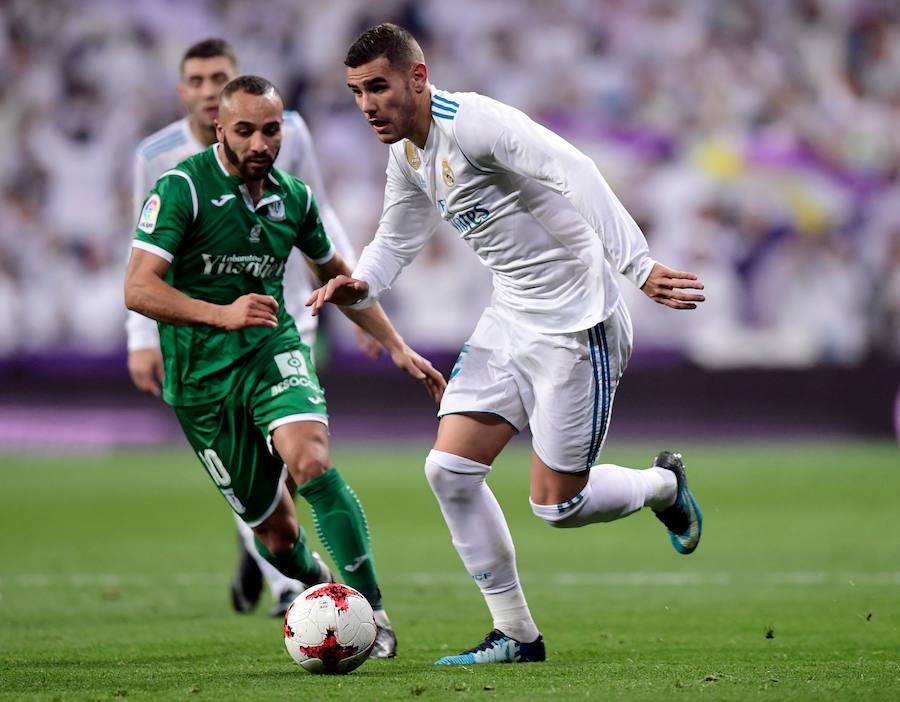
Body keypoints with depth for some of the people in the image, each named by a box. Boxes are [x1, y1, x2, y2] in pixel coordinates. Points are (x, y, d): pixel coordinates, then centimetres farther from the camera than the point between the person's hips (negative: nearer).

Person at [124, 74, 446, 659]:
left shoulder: (294, 197, 5)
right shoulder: (182, 189, -12)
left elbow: (338, 276, 22)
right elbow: (138, 289, -19)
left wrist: (398, 348, 19)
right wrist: (222, 314, -33)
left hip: (272, 350, 2)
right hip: (201, 376, -2)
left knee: (310, 461, -28)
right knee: (275, 530, 1)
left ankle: (373, 610, -25)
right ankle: (318, 584, 34)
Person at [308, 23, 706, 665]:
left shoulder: (470, 122, -22)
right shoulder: (407, 159, 8)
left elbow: (575, 172, -34)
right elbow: (396, 243, 22)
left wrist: (638, 264, -42)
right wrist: (358, 286, -1)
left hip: (576, 324, -9)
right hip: (511, 321, 9)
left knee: (557, 505, -3)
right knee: (450, 468, -3)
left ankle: (665, 485, 29)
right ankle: (516, 635, 8)